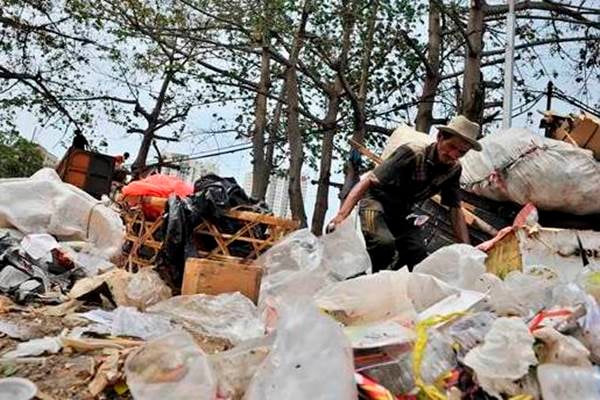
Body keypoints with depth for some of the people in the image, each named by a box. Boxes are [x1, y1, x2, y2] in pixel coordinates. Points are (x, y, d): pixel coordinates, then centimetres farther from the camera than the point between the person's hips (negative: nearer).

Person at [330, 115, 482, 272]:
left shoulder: (454, 170, -5)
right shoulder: (412, 154, -24)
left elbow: (456, 210, 3)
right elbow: (368, 181, -29)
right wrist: (341, 216, -40)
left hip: (401, 215, 7)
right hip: (375, 202, -7)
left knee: (420, 260, -9)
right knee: (384, 243, -34)